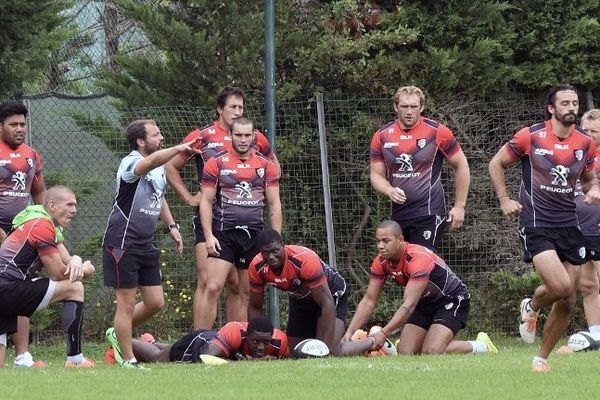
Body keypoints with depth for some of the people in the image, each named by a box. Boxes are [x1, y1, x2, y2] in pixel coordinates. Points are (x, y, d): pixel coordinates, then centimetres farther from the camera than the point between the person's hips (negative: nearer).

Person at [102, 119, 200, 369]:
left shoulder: (160, 169, 11)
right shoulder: (131, 163, -16)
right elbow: (151, 161, -40)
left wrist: (171, 225, 17)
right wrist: (179, 149, -51)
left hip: (145, 244, 8)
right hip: (122, 243, -8)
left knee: (155, 303, 7)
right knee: (127, 304, -4)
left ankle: (118, 334, 29)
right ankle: (128, 361, 4)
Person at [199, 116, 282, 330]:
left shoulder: (266, 166, 8)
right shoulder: (216, 163, 2)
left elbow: (274, 205, 9)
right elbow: (206, 202, 2)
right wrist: (209, 236, -8)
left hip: (253, 235, 3)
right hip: (223, 233, -3)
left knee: (249, 294, 6)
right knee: (213, 288, -14)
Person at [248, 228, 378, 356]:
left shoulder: (305, 260, -39)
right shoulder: (257, 268, -23)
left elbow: (327, 302, -35)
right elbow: (255, 308, -7)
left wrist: (327, 346, -39)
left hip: (332, 293, -6)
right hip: (300, 300, 6)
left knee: (331, 352, -23)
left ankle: (372, 342, 7)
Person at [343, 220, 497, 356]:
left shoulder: (418, 259, -34)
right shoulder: (381, 262, -11)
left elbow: (408, 305, -39)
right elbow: (369, 301, -7)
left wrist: (383, 333, -46)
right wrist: (349, 332, -20)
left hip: (453, 300, -7)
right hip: (425, 303, 7)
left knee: (431, 352, -25)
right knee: (405, 354, -7)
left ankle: (481, 346, 0)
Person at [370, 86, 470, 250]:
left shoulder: (437, 132, -5)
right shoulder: (382, 136, 6)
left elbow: (461, 166, 4)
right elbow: (376, 175, 12)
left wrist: (459, 206, 2)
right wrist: (390, 191, -11)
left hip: (429, 213, -5)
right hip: (398, 214, 5)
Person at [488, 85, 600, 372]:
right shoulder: (530, 137, -7)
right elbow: (496, 164, 5)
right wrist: (504, 200, -3)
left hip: (569, 227, 5)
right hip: (536, 226, -5)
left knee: (567, 302, 2)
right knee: (560, 287, -22)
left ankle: (542, 358, 18)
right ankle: (531, 307, 13)